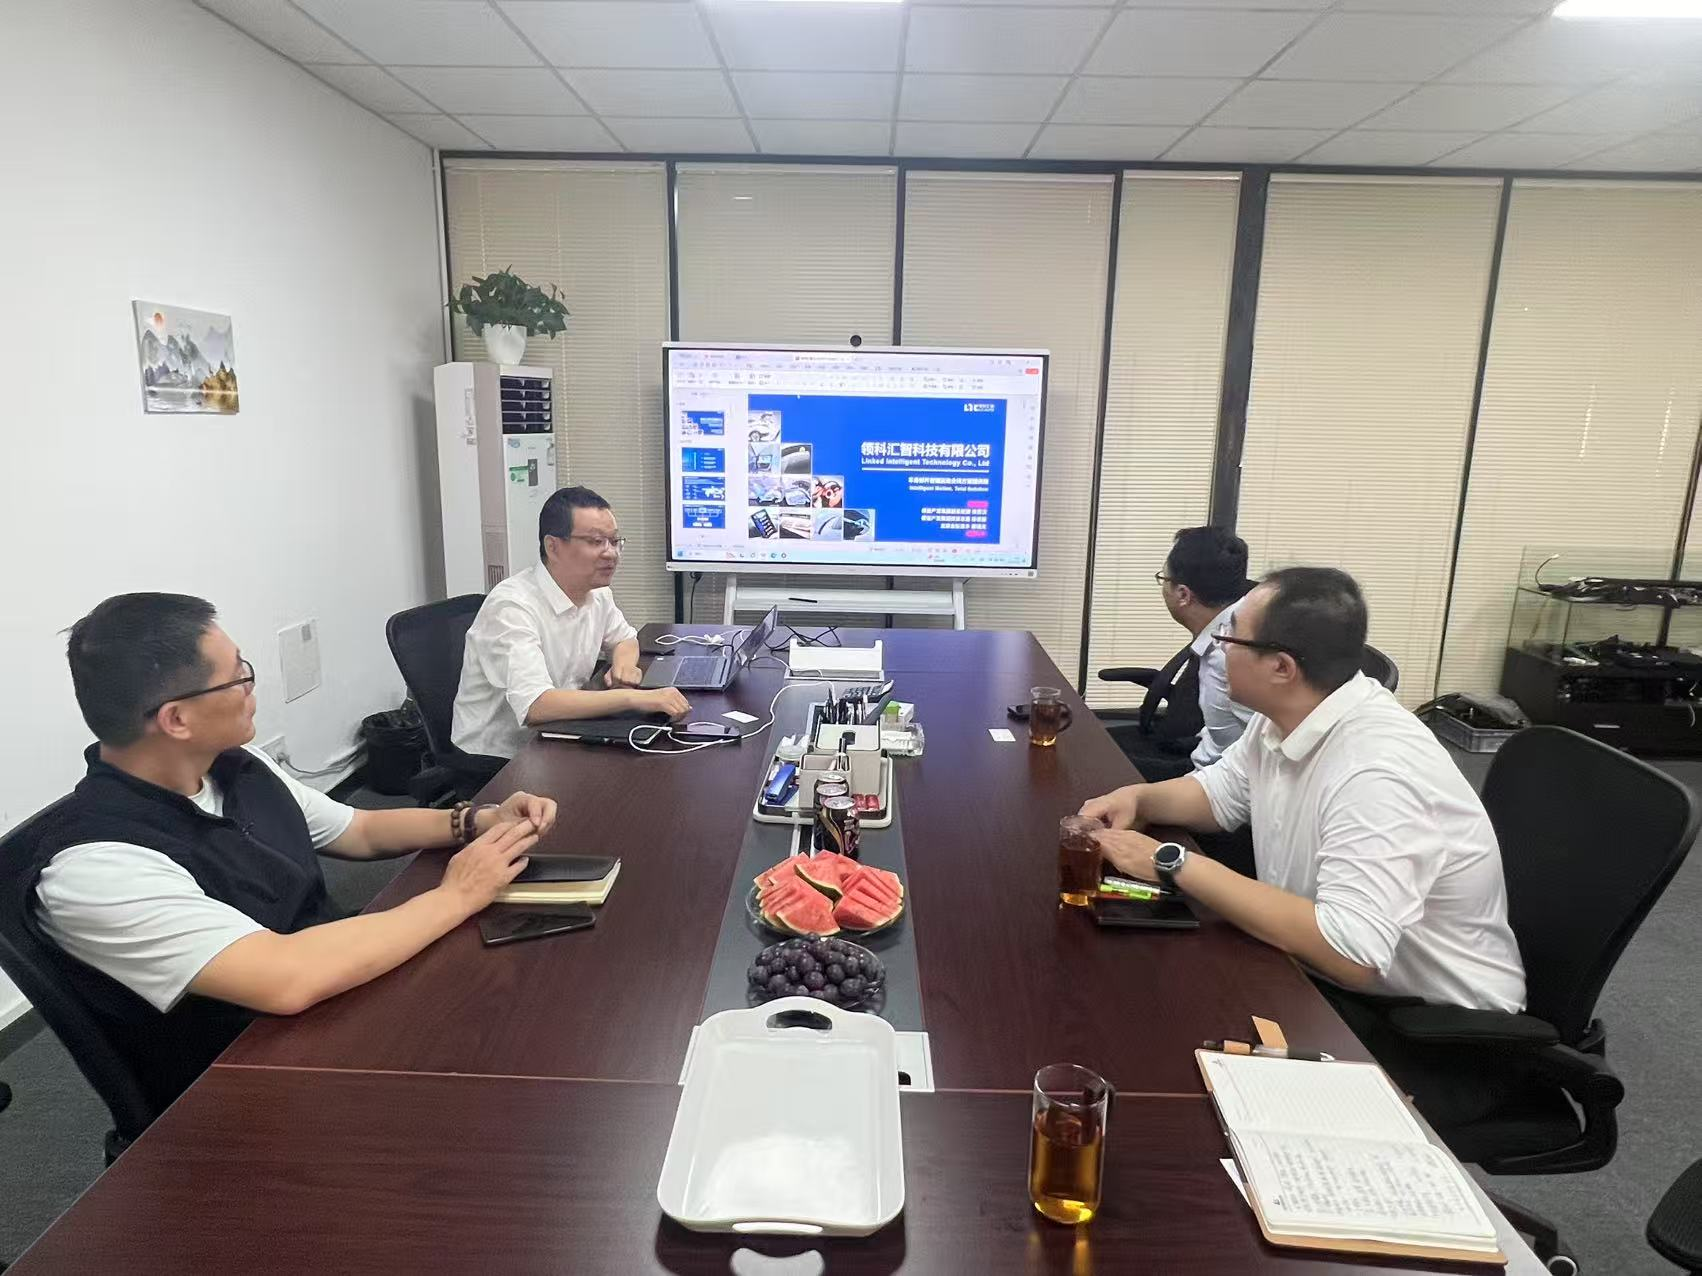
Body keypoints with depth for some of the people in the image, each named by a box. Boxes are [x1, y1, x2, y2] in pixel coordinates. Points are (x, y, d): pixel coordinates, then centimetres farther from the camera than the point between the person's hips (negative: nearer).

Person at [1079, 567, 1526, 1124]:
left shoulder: (1380, 773, -32)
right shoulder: (1286, 717, -5)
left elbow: (1349, 954, -39)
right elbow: (1220, 791, 13)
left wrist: (1177, 864, -34)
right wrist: (1138, 798, -8)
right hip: (1331, 979, 8)